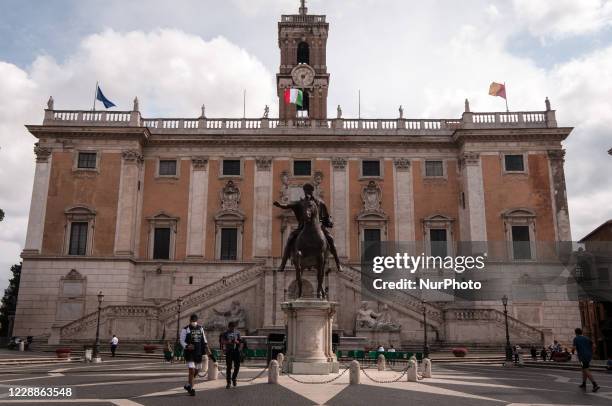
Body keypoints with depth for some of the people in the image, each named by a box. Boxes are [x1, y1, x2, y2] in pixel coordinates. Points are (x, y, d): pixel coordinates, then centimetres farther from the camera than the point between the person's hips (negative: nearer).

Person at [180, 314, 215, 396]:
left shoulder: (200, 328, 8)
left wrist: (210, 354, 4)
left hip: (198, 353, 5)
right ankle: (191, 389, 3)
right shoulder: (185, 329, -5)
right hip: (189, 353, -5)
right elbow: (182, 341, -4)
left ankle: (188, 385, 34)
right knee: (192, 371, -12)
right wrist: (187, 346, -26)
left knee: (197, 371, 13)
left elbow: (204, 342, 10)